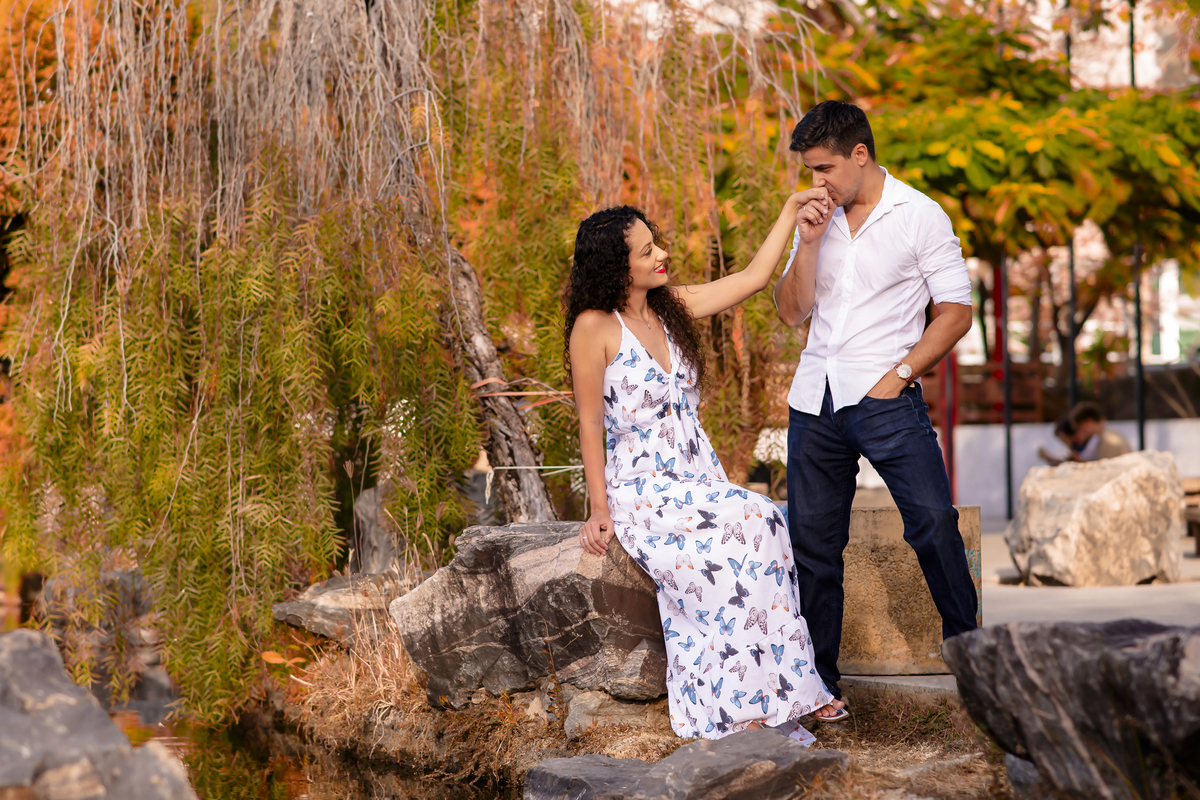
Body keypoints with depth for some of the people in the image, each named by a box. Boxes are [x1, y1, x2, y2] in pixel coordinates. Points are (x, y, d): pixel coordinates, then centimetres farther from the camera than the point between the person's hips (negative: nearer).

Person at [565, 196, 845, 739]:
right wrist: (601, 510, -8)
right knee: (752, 524, -30)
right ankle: (749, 703, -25)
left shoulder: (671, 307, 11)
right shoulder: (595, 328, -6)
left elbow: (753, 277, 18)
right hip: (644, 492, -6)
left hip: (701, 482, 6)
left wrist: (791, 209, 16)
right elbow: (590, 425, -5)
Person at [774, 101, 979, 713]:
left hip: (884, 398, -5)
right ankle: (817, 679, 16)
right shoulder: (817, 219, 12)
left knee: (933, 522, -16)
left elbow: (956, 312, -3)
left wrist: (900, 374, -11)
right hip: (813, 398, 5)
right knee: (812, 541, 7)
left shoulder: (920, 216, -2)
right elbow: (791, 313, 10)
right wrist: (807, 245, -4)